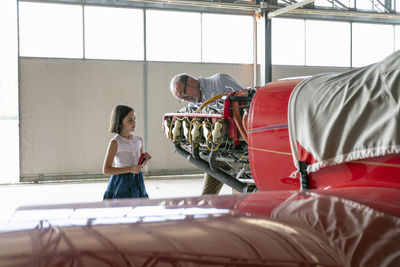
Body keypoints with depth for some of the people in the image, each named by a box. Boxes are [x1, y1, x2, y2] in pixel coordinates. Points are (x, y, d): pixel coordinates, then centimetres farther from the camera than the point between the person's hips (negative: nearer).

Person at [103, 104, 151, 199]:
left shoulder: (139, 140, 7)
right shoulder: (115, 142, -10)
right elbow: (106, 169, -13)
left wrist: (145, 160, -3)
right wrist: (129, 169, -21)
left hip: (137, 182, 5)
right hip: (121, 184, -5)